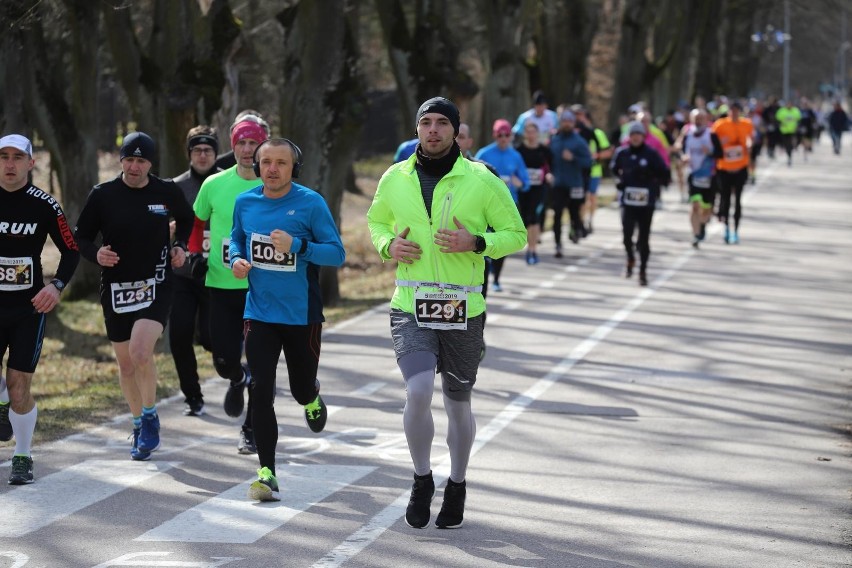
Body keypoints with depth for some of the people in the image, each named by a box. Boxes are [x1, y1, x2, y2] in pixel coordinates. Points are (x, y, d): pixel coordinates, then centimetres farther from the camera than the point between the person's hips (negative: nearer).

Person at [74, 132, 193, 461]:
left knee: (140, 351, -23)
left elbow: (186, 219, 21)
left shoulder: (168, 193, -1)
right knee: (125, 364, 10)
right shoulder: (102, 195, -3)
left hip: (156, 286, -2)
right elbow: (81, 237, 4)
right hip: (116, 289, 2)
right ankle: (140, 426, 30)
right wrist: (96, 255, -16)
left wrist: (180, 246, 4)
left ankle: (150, 416, -2)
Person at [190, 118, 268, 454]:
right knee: (224, 361, 1)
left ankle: (251, 429, 13)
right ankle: (238, 380, 38)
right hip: (221, 285, 2)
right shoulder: (214, 185, 2)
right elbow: (197, 222, 17)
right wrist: (195, 252, 2)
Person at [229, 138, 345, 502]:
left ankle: (312, 397, 51)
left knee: (301, 389, 11)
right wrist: (237, 259, -3)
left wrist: (297, 246, -26)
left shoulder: (310, 203, -11)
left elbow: (337, 254, -11)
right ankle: (267, 473, -1)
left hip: (302, 315, -2)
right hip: (259, 314, 2)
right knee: (261, 393, -7)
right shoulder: (245, 203, 1)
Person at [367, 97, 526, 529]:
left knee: (458, 404, 11)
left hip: (462, 312, 0)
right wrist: (388, 245, -1)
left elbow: (516, 234, 1)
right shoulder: (395, 178, 4)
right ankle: (422, 480, 5)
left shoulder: (481, 181, -4)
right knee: (418, 392, -18)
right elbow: (376, 219, 22)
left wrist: (475, 243, -17)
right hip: (410, 309, 0)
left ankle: (456, 486, 34)